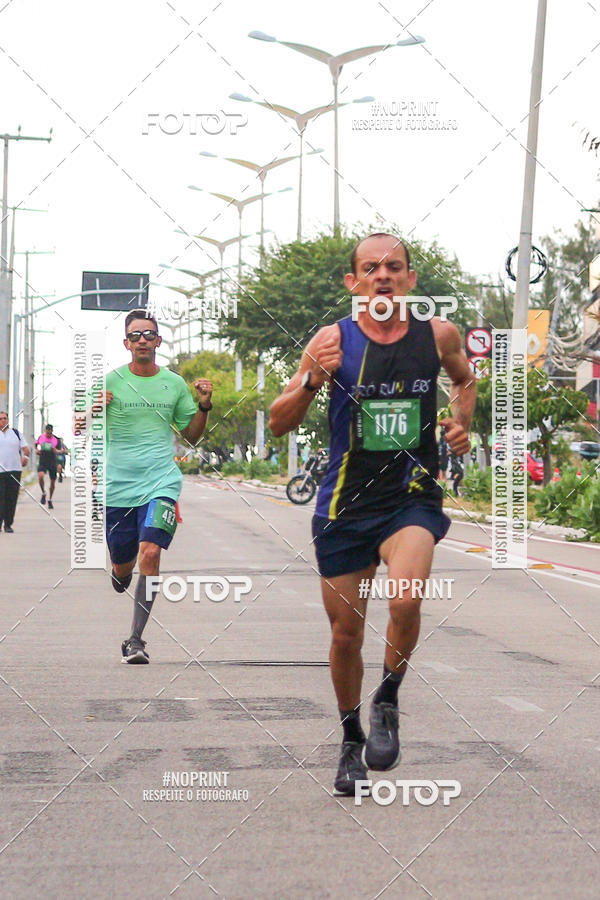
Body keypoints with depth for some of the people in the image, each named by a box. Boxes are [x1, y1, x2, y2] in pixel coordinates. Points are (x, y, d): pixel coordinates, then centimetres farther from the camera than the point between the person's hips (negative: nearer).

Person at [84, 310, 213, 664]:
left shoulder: (174, 383, 8)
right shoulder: (110, 381, 2)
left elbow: (192, 435, 18)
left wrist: (205, 405, 1)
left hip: (161, 482, 0)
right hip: (117, 485, 0)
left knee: (150, 552, -21)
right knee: (122, 568, 7)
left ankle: (136, 640, -16)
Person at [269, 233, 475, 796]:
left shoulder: (438, 334, 0)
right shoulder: (333, 339, -6)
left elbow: (465, 379, 24)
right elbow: (278, 426, -5)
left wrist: (462, 423, 5)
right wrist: (312, 380, -22)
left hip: (413, 498, 0)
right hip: (346, 502, 0)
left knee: (406, 600, -27)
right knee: (346, 631, 8)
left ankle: (388, 700, 1)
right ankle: (352, 741, 30)